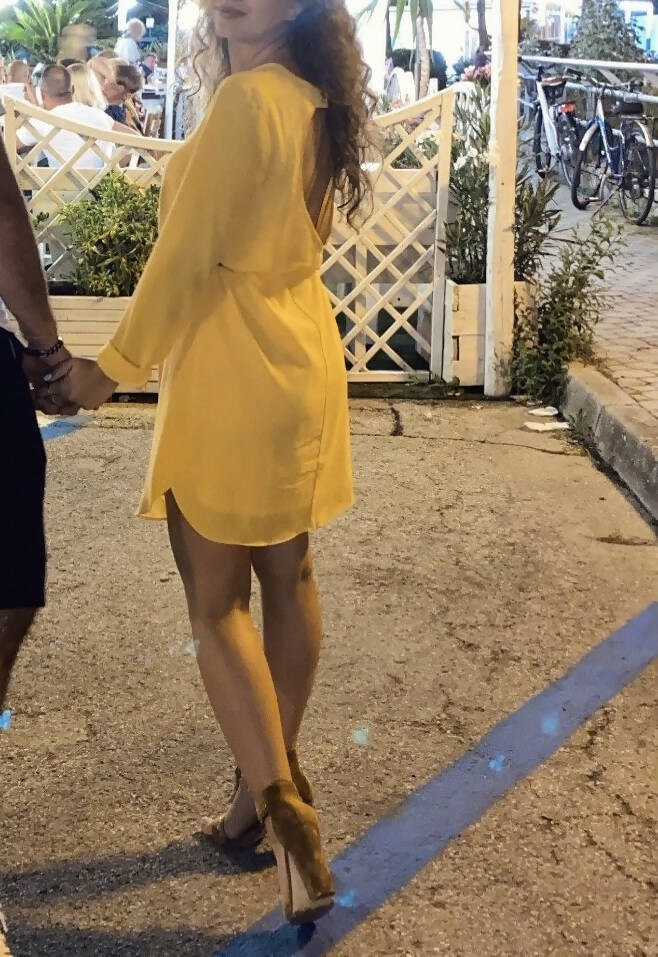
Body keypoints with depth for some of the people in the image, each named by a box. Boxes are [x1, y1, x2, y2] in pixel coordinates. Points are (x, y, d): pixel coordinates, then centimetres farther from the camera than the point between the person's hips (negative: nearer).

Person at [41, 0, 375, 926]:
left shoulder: (246, 98, -16)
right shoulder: (317, 103, 9)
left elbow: (187, 255, -16)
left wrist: (114, 365, -8)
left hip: (238, 380, -9)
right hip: (302, 363, 9)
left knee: (215, 601, 0)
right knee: (287, 579, 14)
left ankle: (284, 811, -1)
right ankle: (273, 790, 28)